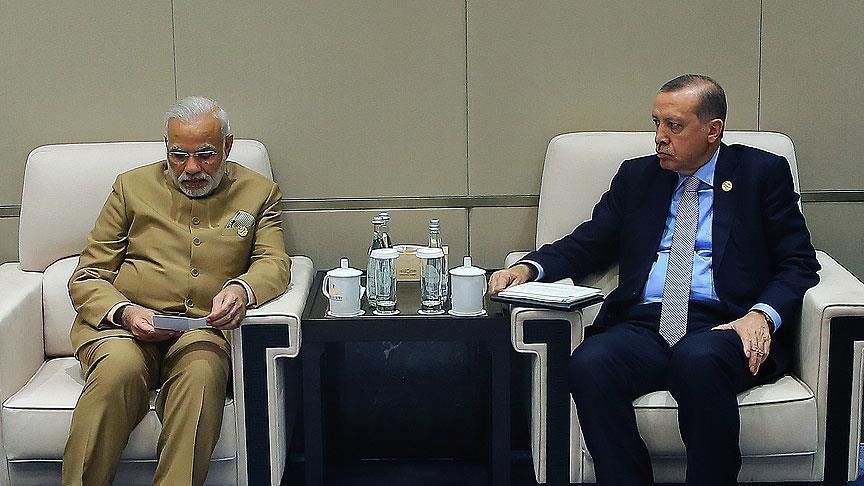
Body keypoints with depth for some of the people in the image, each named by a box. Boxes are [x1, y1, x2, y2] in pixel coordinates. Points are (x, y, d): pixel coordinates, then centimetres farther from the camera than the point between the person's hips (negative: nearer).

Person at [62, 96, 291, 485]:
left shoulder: (259, 193, 15)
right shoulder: (132, 186, 15)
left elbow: (274, 263, 4)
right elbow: (86, 277, 11)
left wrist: (242, 288, -21)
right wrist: (123, 312, -11)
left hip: (203, 328, 0)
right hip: (123, 324, 0)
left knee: (201, 370, -36)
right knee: (120, 367, -35)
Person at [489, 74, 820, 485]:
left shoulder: (763, 173, 12)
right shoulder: (636, 176, 21)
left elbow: (798, 263, 7)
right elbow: (587, 244, 19)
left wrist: (761, 315, -13)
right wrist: (527, 268, -2)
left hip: (721, 327, -3)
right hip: (643, 326, 3)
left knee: (699, 361, -38)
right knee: (589, 364, -31)